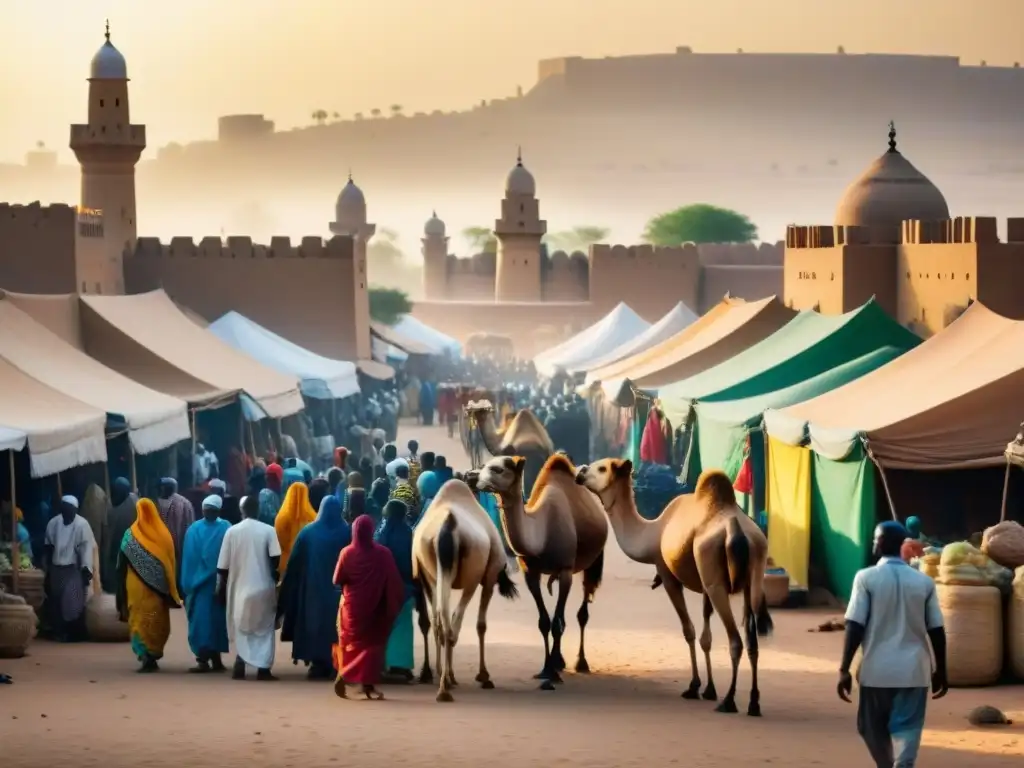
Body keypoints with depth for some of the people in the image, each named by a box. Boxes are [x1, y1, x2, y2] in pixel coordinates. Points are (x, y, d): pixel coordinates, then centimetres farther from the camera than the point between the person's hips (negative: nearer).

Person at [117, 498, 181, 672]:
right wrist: (172, 592, 6)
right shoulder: (164, 534, -1)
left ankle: (146, 656, -8)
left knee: (140, 620, 3)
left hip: (137, 586, -1)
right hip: (159, 588, 2)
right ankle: (153, 655, 8)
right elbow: (171, 563, 1)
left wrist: (122, 591, 6)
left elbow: (122, 564, -1)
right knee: (157, 622, 11)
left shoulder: (131, 535, -4)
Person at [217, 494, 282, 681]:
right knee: (264, 628, 9)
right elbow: (276, 559, -13)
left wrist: (221, 588, 10)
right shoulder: (268, 531, -6)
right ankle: (263, 669, 4)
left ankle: (240, 666, -1)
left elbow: (223, 565, 0)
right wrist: (274, 577, 4)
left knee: (242, 629, 11)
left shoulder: (232, 531, -1)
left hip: (239, 587, 1)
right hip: (263, 587, -1)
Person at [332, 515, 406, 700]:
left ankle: (344, 676, 4)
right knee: (373, 642, 7)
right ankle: (368, 683, 0)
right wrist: (396, 604, 3)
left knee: (352, 642, 16)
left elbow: (338, 580, -5)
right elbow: (394, 582, -8)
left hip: (352, 605, 1)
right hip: (376, 608, -1)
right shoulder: (383, 553, -11)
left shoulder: (347, 553, -10)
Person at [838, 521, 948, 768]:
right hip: (913, 669, 2)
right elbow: (936, 630, 5)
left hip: (877, 669, -2)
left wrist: (844, 669, -6)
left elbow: (855, 626, -10)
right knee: (906, 728, -1)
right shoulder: (924, 582, 3)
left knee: (873, 729, 17)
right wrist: (941, 670, 16)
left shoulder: (866, 578, -5)